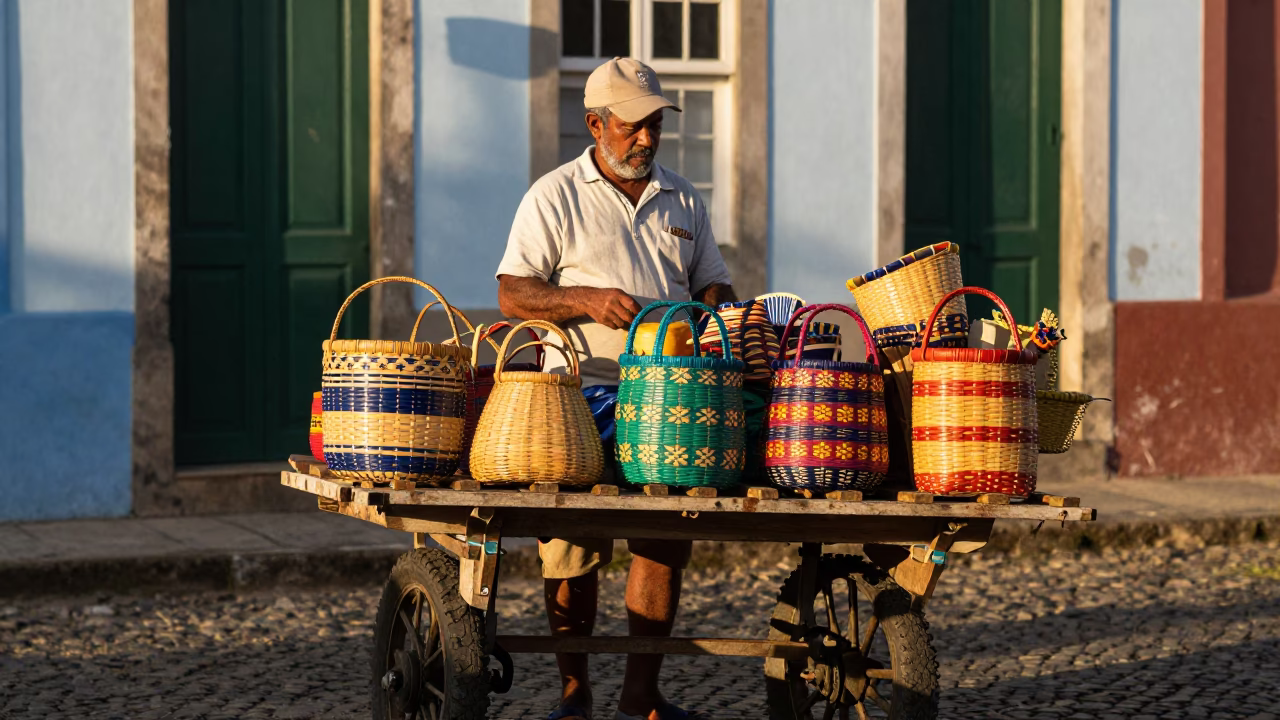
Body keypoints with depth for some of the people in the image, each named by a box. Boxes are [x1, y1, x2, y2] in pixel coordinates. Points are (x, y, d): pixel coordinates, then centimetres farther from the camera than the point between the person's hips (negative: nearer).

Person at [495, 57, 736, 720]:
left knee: (666, 537, -1)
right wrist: (588, 300, -19)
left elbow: (712, 282, 22)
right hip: (582, 397, -4)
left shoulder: (681, 199, 17)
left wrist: (715, 306, -2)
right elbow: (513, 294, -4)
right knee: (574, 549, -4)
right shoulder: (556, 197, 2)